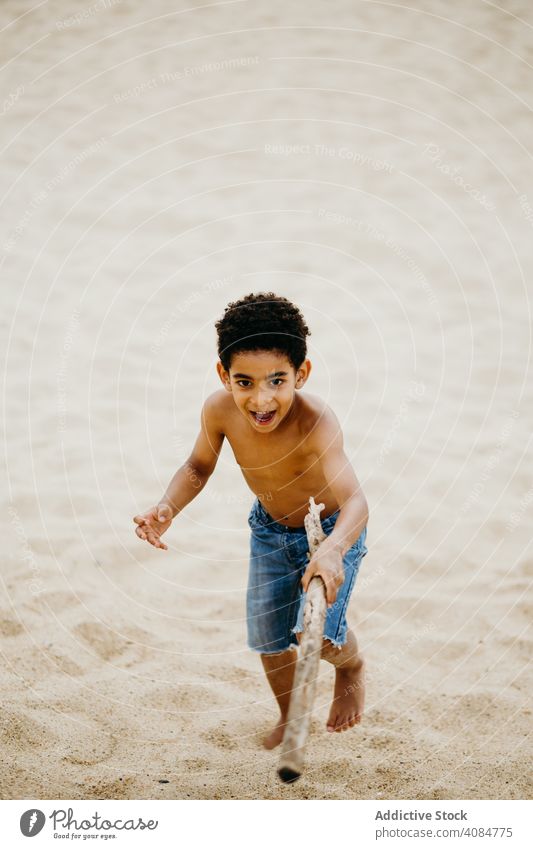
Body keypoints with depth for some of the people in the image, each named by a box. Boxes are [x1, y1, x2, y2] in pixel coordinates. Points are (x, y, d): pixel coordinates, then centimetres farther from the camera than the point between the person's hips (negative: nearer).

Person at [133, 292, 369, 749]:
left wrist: (331, 551, -72)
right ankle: (289, 716, 42)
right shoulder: (219, 410, -26)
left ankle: (352, 666, 20)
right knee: (268, 638, 10)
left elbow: (354, 501, -52)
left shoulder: (316, 422, -41)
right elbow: (199, 466, -6)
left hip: (333, 527, -4)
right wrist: (167, 509, -24)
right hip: (271, 528, 5)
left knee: (318, 633, -19)